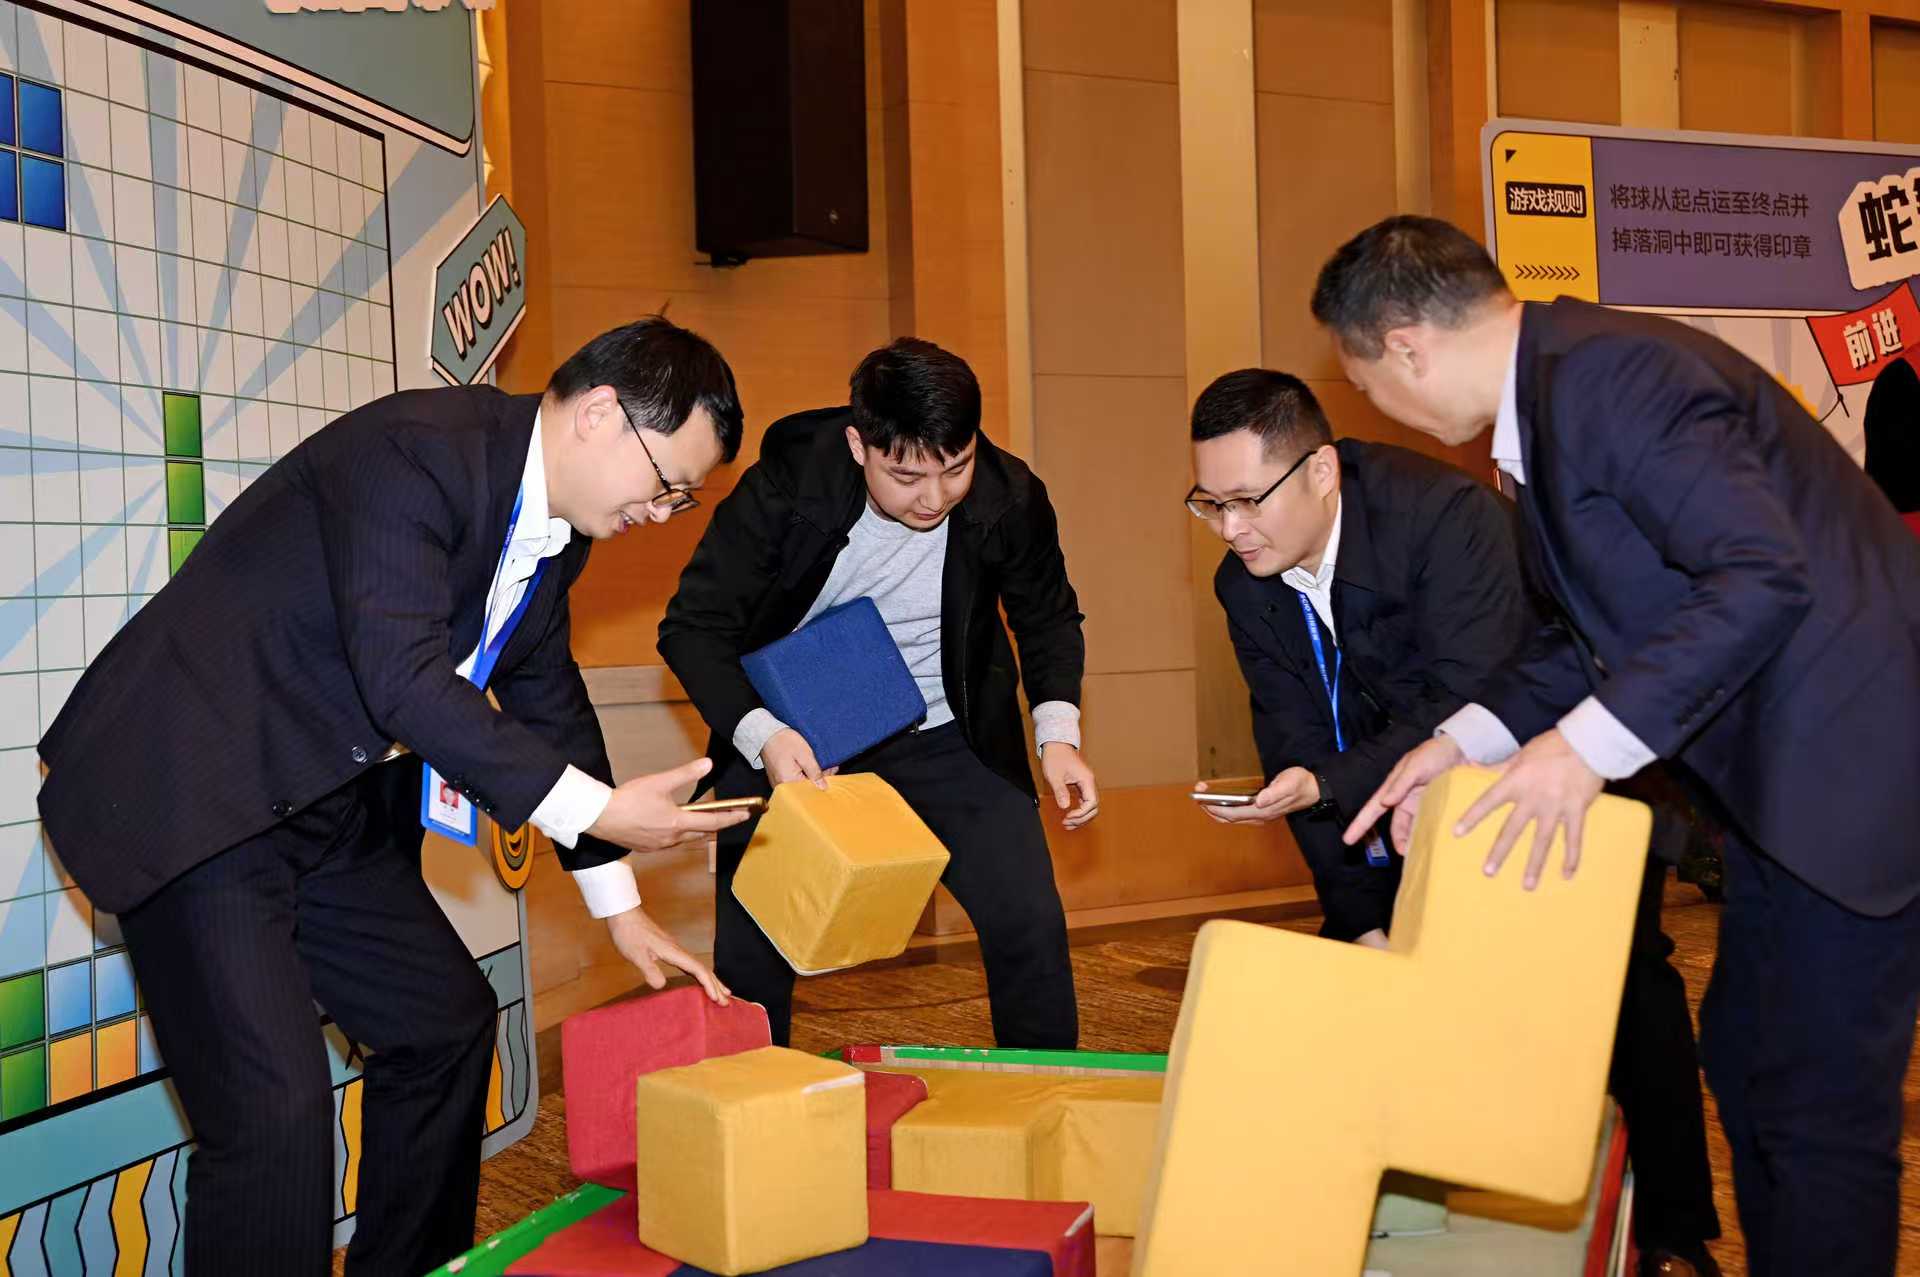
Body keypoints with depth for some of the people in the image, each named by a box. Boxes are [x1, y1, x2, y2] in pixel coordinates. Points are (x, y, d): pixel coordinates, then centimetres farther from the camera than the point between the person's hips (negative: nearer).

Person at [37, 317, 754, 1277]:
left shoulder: (554, 521, 5)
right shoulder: (415, 450, -23)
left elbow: (546, 698, 15)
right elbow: (405, 679, -31)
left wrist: (618, 906, 17)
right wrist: (596, 810, -29)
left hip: (331, 806, 10)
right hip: (194, 792, -9)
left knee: (447, 1020, 16)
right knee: (275, 1104, -15)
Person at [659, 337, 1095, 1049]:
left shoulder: (1010, 499, -16)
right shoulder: (786, 487, -22)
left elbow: (1049, 620, 4)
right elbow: (692, 627, -17)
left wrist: (1058, 734, -11)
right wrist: (762, 736, -33)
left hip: (944, 740, 1)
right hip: (794, 741, -1)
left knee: (1030, 926, -7)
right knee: (748, 950, 0)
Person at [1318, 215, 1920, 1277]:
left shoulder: (1611, 371, -22)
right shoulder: (1546, 396, 10)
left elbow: (1763, 574, -29)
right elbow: (1599, 628, 12)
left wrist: (1588, 743, -27)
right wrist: (1471, 739, 0)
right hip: (1778, 762, 10)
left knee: (1822, 1107, -2)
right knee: (1744, 1060, 18)